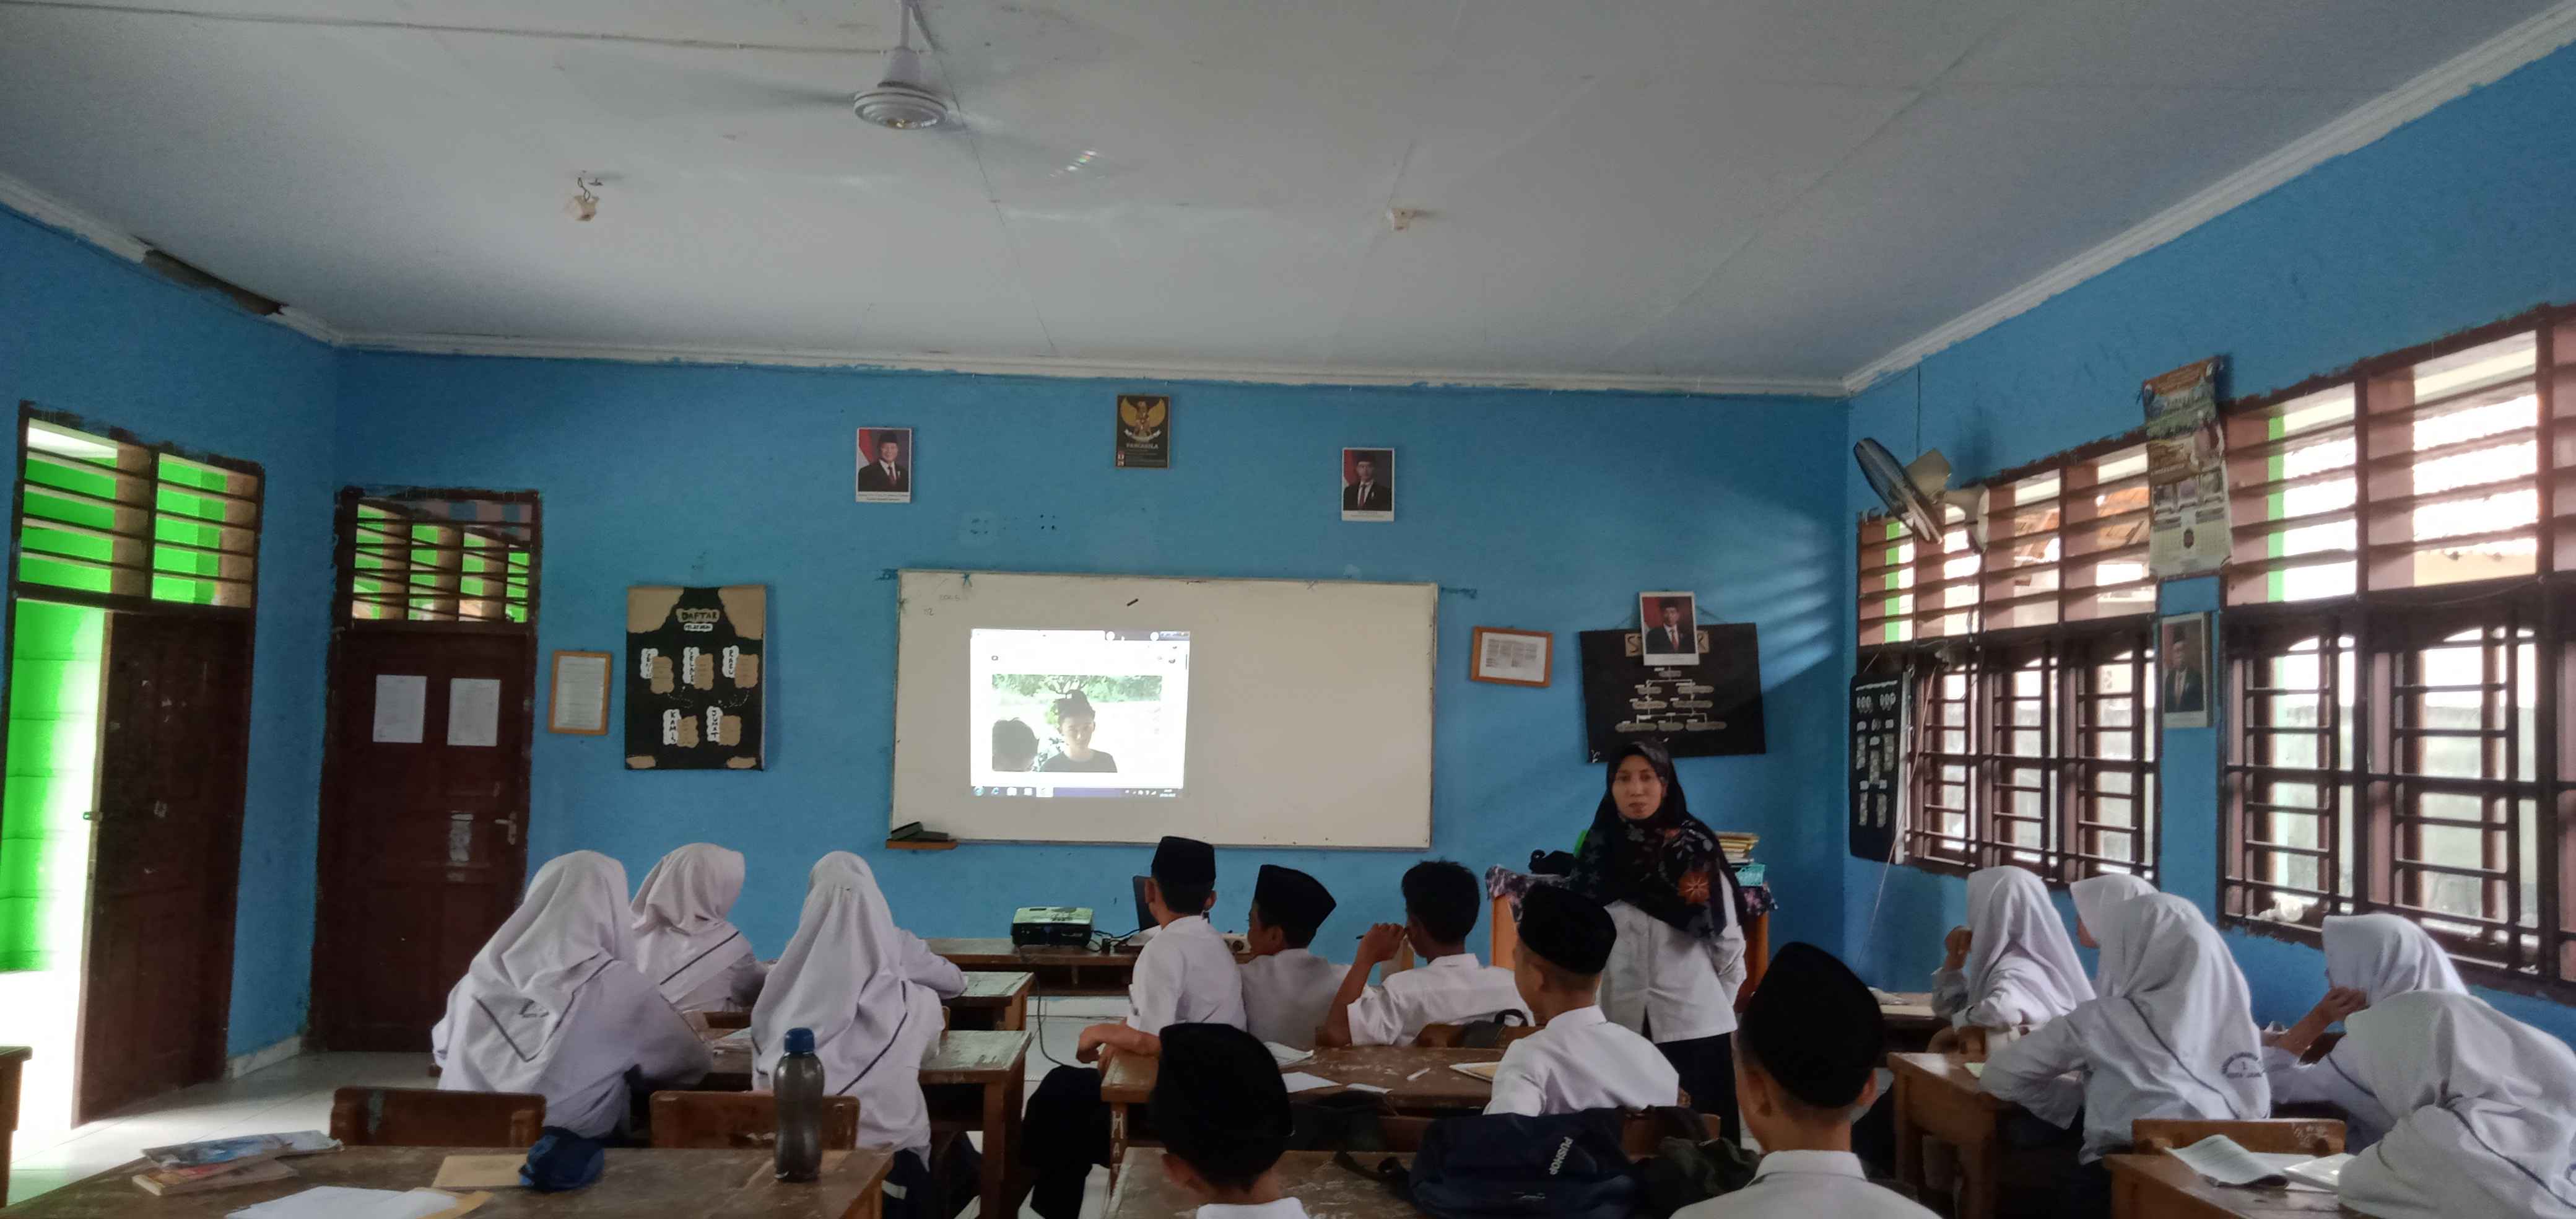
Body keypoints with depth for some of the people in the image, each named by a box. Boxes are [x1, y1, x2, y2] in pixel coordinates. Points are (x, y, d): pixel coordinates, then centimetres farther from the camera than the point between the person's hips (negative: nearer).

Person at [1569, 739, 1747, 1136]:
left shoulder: (1696, 849, -2)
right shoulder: (1598, 851, 4)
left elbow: (1728, 939, 2)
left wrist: (1719, 1004, 6)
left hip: (1694, 1023, -1)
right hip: (1620, 1023, 2)